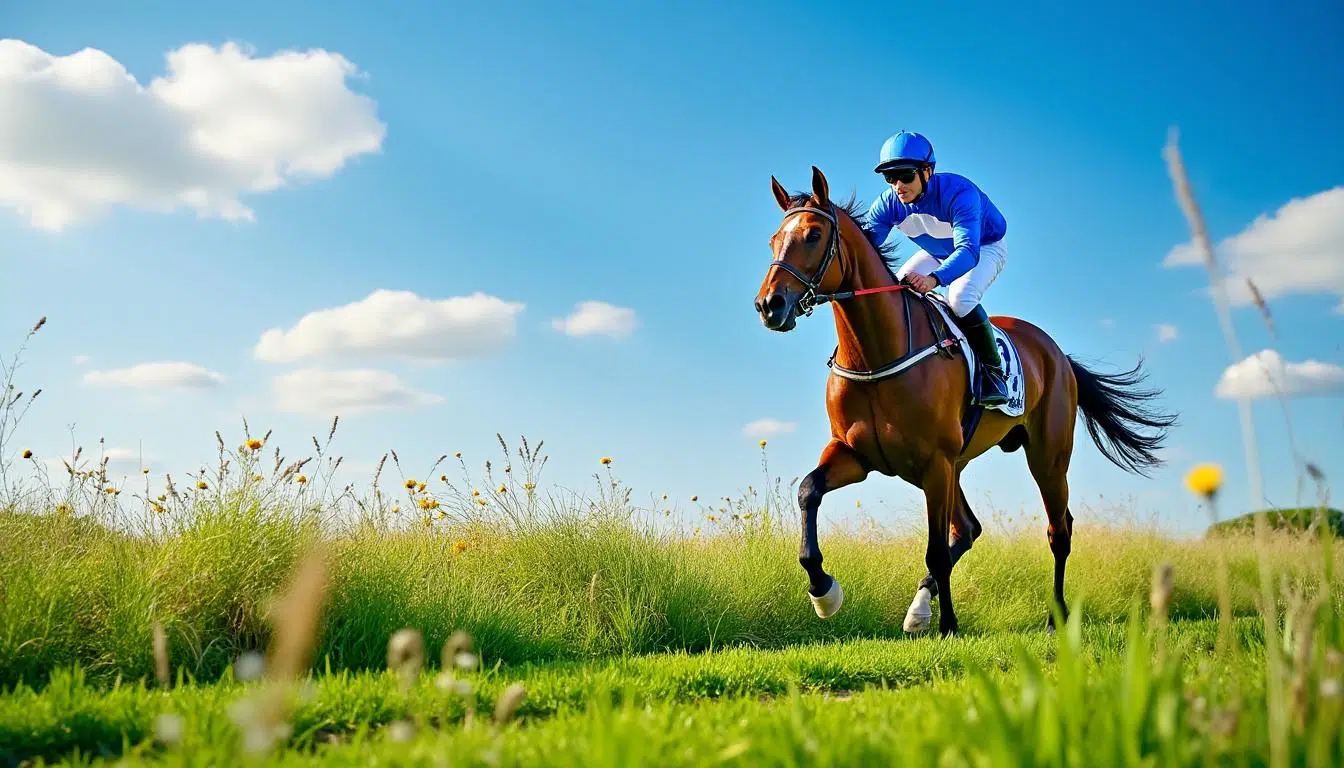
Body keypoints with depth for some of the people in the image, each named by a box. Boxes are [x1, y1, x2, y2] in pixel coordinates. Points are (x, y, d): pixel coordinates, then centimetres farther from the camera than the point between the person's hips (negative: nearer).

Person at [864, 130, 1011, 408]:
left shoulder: (959, 193, -39)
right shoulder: (887, 204, -22)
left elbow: (968, 251, -50)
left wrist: (934, 279, -70)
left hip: (984, 249, -6)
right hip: (937, 252, 6)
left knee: (960, 297, -33)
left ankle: (994, 371, -18)